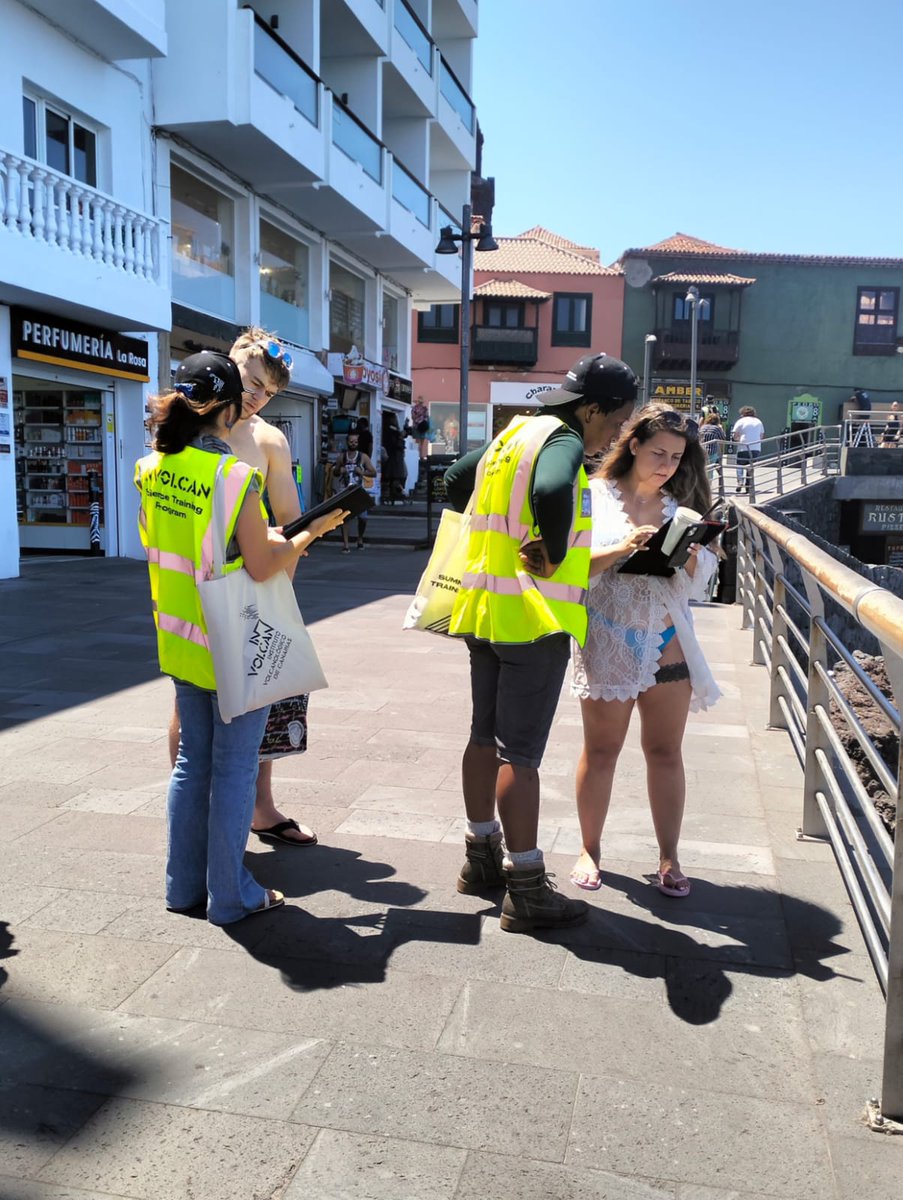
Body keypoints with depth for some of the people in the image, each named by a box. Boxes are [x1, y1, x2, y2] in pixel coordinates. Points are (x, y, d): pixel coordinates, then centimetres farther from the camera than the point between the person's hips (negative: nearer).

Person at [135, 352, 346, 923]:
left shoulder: (153, 469, 2)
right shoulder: (236, 475, -20)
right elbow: (262, 567, -18)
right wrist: (312, 533, -3)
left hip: (183, 641, 7)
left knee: (192, 759, 18)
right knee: (234, 767, 5)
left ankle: (184, 884, 29)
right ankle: (230, 894, 17)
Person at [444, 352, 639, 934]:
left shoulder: (515, 433, 13)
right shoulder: (563, 441, -14)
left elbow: (458, 478, 27)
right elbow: (551, 493, -37)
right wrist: (550, 556, -21)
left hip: (486, 609, 9)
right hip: (534, 619, -9)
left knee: (486, 737, 17)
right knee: (521, 753, -3)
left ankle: (481, 857, 31)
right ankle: (527, 891, 8)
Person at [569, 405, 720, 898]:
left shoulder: (683, 505, 8)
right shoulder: (596, 496, -1)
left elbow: (696, 586, 5)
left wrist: (690, 554, -15)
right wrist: (622, 548, -23)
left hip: (668, 644, 3)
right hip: (608, 642, -2)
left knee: (665, 751, 8)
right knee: (601, 749, 7)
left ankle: (669, 858, 21)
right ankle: (590, 851, 23)